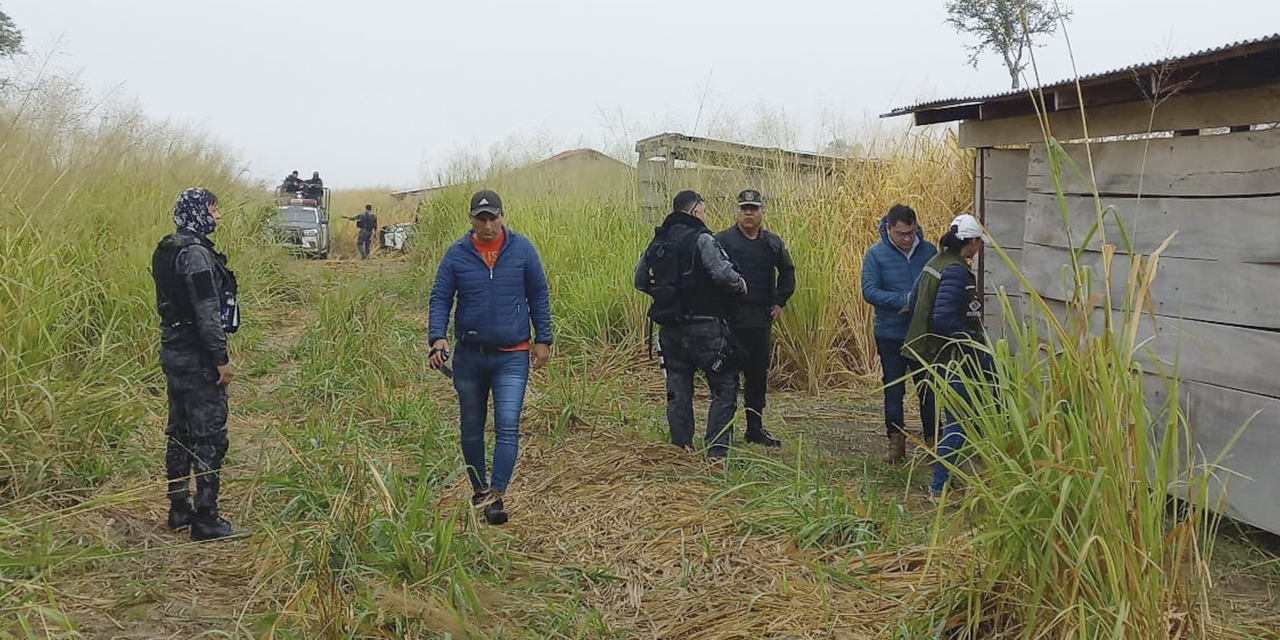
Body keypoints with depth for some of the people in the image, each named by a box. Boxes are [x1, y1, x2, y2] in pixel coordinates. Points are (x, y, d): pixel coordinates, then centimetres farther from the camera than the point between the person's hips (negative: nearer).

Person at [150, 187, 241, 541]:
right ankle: (206, 519, 1)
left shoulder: (168, 250, 12)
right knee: (209, 437, -4)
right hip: (198, 358, -10)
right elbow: (207, 312, -22)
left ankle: (179, 509, 25)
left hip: (174, 352, 10)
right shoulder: (196, 253, -19)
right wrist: (221, 359, -18)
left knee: (180, 433, 16)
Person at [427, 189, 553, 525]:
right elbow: (440, 298, 0)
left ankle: (496, 496, -14)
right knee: (471, 429, 14)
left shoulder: (522, 249, -2)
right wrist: (437, 337, -15)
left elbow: (539, 296, 5)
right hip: (469, 356, 2)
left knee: (507, 427, -14)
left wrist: (543, 339, 3)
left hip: (513, 356, -2)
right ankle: (478, 490, 31)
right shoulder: (456, 254, -2)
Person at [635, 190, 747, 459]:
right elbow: (723, 273, -23)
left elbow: (640, 280, 14)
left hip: (669, 328, 6)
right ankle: (717, 449, 0)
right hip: (703, 328, -6)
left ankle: (681, 448, 16)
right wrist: (740, 285, -5)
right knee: (725, 387, 4)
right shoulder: (701, 240, -12)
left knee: (678, 391, 13)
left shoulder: (657, 242, 9)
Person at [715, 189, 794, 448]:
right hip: (731, 320, -5)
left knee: (758, 375, 10)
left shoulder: (773, 242, 10)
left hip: (762, 320, 5)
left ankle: (755, 428, 20)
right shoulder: (723, 240, -4)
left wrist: (780, 301, 14)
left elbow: (787, 272, 23)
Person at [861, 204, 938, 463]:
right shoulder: (876, 254, -7)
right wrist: (905, 300, -23)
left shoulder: (928, 251, -1)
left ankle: (932, 440, 16)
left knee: (928, 389, 6)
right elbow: (869, 291, -14)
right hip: (890, 335, -1)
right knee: (893, 390, 9)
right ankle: (896, 441, 20)